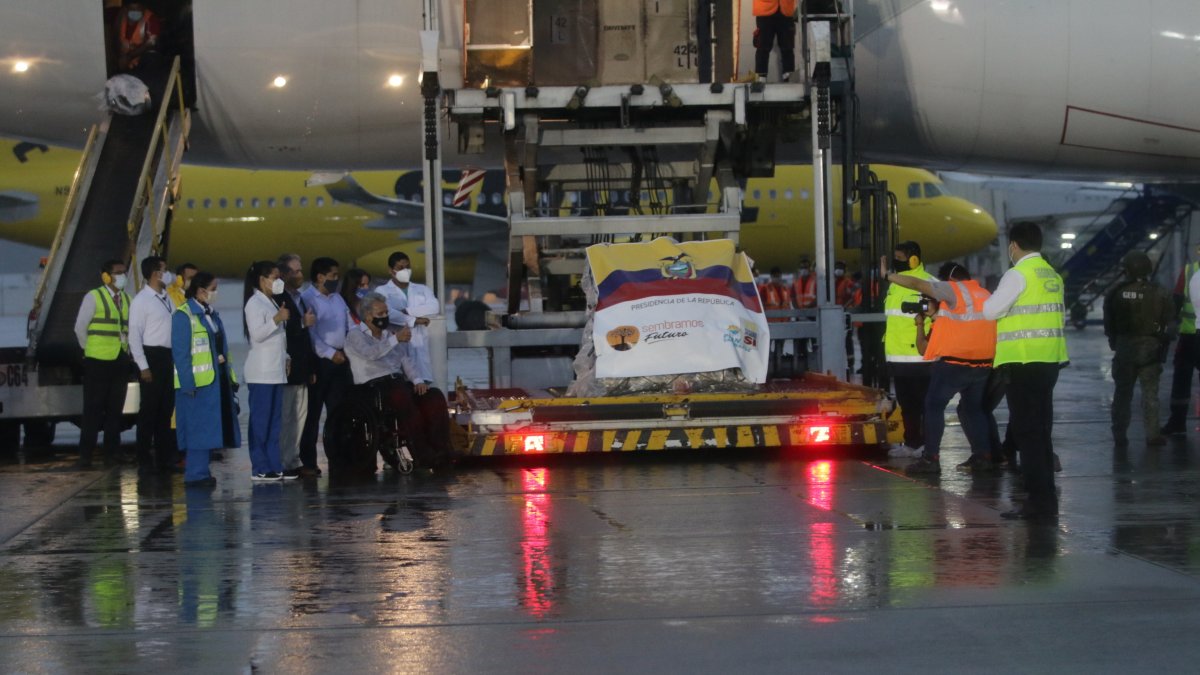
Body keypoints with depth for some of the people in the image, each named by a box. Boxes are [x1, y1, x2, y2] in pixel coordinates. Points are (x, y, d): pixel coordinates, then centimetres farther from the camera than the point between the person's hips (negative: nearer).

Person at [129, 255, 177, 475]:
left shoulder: (168, 298, 12)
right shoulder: (141, 300, -8)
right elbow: (134, 335, -10)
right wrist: (143, 366, -15)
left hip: (169, 357, 7)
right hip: (152, 356, -7)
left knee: (166, 410, 11)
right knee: (149, 410, -2)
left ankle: (164, 459, 19)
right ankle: (144, 461, 4)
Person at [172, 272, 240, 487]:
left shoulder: (212, 314, 16)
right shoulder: (183, 315, -10)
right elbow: (180, 352, -13)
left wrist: (230, 377, 12)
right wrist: (189, 383, -18)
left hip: (217, 380, 8)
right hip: (197, 382, -8)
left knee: (210, 429, 9)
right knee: (199, 429, -7)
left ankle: (201, 472, 15)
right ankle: (195, 475, -3)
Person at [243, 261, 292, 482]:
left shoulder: (272, 303, 20)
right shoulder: (254, 303, -8)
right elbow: (257, 334, -18)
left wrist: (285, 359, 17)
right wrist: (276, 320, -28)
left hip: (276, 370, 9)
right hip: (261, 372, -9)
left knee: (275, 420, 8)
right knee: (260, 420, -7)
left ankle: (275, 465, 10)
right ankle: (259, 468, -5)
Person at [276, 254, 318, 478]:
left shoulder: (300, 299, 19)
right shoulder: (279, 300, -12)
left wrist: (312, 368, 20)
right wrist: (303, 324, -20)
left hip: (301, 371, 9)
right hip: (288, 369, -9)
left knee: (300, 417, 10)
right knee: (287, 417, -7)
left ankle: (294, 461, 15)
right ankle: (288, 463, -4)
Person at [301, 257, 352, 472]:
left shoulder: (338, 298, 17)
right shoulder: (307, 299, -7)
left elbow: (350, 326, 19)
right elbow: (310, 334, -14)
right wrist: (330, 353, -15)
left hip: (341, 360, 7)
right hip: (320, 361, -7)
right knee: (313, 412, -3)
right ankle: (308, 461, 0)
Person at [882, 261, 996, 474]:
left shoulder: (954, 290, -1)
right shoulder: (985, 296, 19)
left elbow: (917, 284, -5)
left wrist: (887, 275, 2)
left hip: (954, 362, -7)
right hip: (983, 363, 7)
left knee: (934, 405, 2)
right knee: (972, 408, 19)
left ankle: (931, 458, -4)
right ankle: (983, 456, 12)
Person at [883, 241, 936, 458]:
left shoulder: (928, 284, -12)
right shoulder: (896, 284, 16)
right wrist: (887, 345, 24)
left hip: (919, 356, -9)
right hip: (897, 356, 9)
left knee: (924, 403, -3)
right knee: (906, 403, 15)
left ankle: (928, 445, 2)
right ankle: (912, 443, 23)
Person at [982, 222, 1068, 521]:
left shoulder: (1018, 275, -12)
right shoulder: (1052, 275, 13)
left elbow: (991, 310, -13)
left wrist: (991, 300, 7)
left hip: (1025, 361, -8)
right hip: (1050, 359, 8)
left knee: (1026, 431, -5)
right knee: (1041, 431, 14)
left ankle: (1039, 499, -8)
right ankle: (1047, 499, 19)